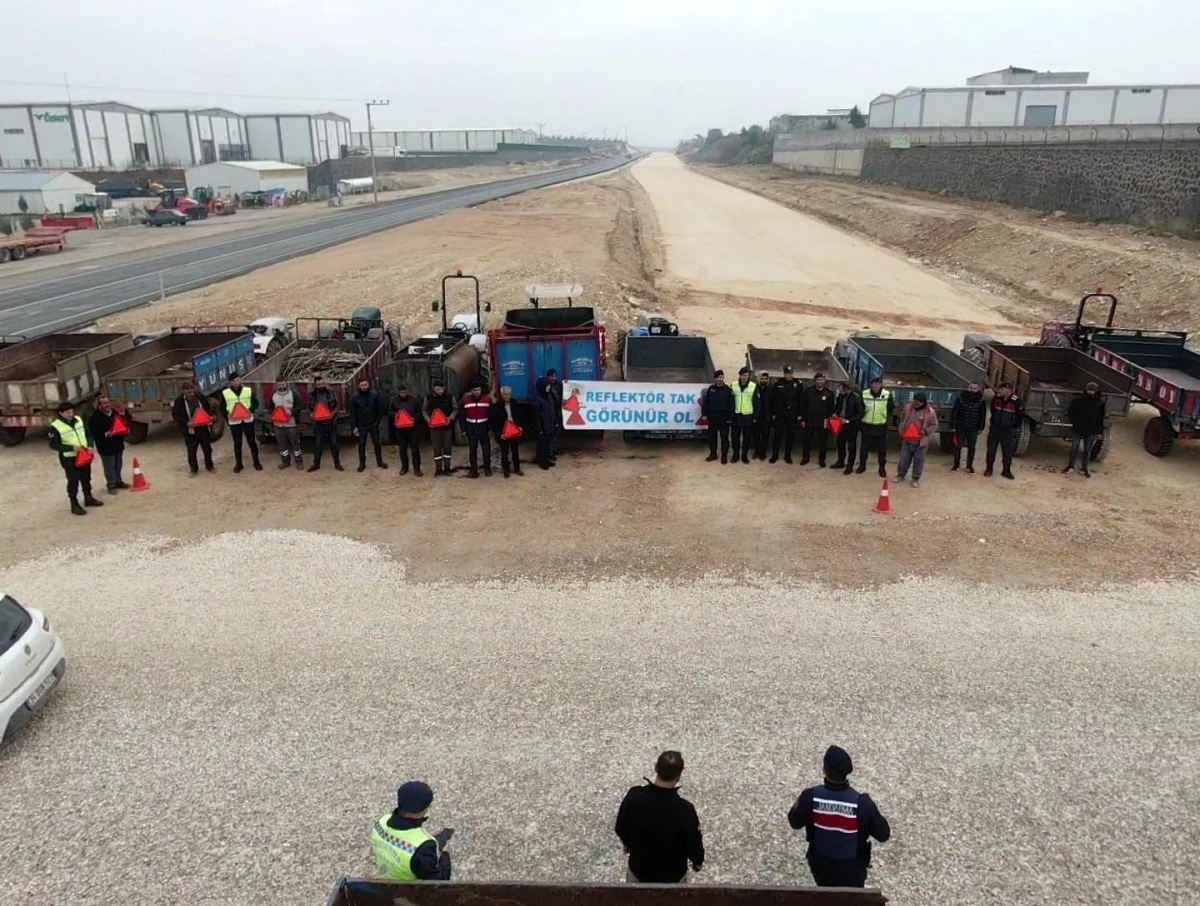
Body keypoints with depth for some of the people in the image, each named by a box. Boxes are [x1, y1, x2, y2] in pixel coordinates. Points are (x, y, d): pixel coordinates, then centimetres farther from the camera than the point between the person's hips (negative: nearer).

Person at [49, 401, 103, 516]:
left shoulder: (79, 420, 3)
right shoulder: (55, 426, -15)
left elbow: (88, 434, 11)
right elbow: (53, 444, -15)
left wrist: (90, 446, -7)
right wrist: (71, 447, -24)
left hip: (84, 456, 6)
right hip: (69, 458, -6)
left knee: (86, 478, 18)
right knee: (73, 481, 0)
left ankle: (88, 498, 34)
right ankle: (74, 505, 9)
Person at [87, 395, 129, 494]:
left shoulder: (116, 413, 5)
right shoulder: (95, 418, -15)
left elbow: (123, 423, 18)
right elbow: (93, 433, -20)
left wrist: (126, 430, -4)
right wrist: (106, 434, -34)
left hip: (118, 445, 6)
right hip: (106, 447, -6)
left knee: (118, 466, 19)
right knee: (109, 468, 1)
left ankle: (119, 482, 34)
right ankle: (111, 485, 12)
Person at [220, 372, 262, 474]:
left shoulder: (248, 390, 1)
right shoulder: (225, 393, 0)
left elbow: (255, 403, 5)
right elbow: (222, 407, 6)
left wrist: (251, 410, -14)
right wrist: (227, 414, -13)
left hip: (247, 420, 0)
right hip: (234, 422, 0)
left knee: (252, 442, 6)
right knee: (237, 444, 8)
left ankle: (256, 462, 16)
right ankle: (238, 464, 19)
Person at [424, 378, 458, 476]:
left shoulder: (450, 397, -2)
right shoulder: (428, 398, 0)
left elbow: (455, 409, 5)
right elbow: (425, 410, 8)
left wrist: (450, 418, -12)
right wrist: (428, 419, -10)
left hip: (447, 426, 0)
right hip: (434, 427, 0)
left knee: (447, 447, 5)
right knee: (436, 448, 4)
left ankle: (447, 468, 14)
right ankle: (438, 469, 11)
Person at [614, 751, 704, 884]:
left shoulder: (634, 796, -25)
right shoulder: (684, 810, -33)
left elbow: (621, 829, -8)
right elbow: (694, 843, -17)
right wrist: (698, 861, 5)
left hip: (639, 867, 2)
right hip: (672, 874, -2)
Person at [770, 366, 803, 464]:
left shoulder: (798, 384, 1)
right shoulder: (778, 384, -1)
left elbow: (801, 401, 2)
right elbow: (773, 400, 1)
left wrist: (800, 415, -2)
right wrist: (773, 413, -3)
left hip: (792, 414, 1)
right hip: (780, 413, -1)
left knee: (790, 435, 6)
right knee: (778, 434, 1)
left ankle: (787, 455, 16)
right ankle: (774, 455, 10)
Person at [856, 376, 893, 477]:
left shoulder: (887, 395, -9)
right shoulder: (864, 394, -5)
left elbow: (892, 409, 4)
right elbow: (860, 408, 8)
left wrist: (887, 418, 3)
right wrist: (862, 418, 5)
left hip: (881, 427, -1)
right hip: (867, 426, 1)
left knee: (882, 449, 7)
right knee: (864, 447, 11)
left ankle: (882, 468, 20)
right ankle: (862, 466, 26)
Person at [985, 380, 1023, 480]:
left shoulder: (1016, 401, -15)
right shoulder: (996, 398, -5)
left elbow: (1020, 415, -4)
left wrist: (1014, 426, -3)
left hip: (1008, 431, -3)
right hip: (995, 428, 3)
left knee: (1008, 451, 6)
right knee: (991, 449, 8)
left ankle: (1006, 470, 18)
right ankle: (989, 469, 20)